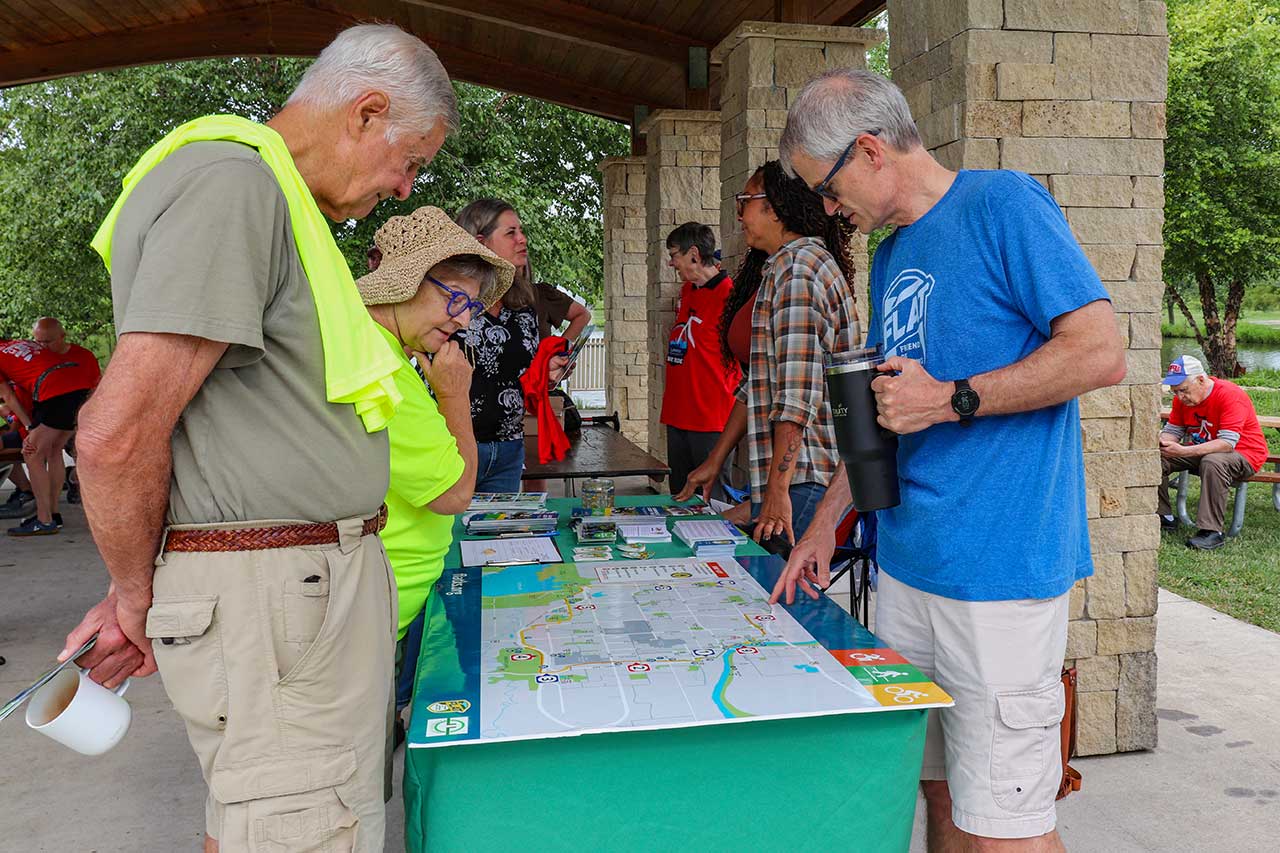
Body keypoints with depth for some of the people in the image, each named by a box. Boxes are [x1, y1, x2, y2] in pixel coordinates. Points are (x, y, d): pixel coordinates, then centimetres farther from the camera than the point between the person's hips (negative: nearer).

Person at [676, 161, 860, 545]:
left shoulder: (796, 267, -12)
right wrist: (715, 460, 22)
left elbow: (798, 392, -21)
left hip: (806, 480, -10)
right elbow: (759, 383, 23)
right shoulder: (774, 270, 21)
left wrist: (777, 490, -22)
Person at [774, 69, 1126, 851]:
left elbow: (1101, 353, -14)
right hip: (907, 564, 8)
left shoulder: (1003, 204, -7)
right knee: (937, 788, 15)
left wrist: (952, 400, -15)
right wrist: (825, 523, 21)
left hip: (1000, 567, -7)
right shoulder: (891, 256, 18)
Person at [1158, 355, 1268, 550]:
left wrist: (1183, 451, -42)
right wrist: (1161, 443, -25)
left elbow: (1227, 443, -33)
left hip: (1244, 455, -7)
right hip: (1201, 452, 7)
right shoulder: (1182, 398, -3)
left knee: (1213, 462, -39)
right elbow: (1172, 430, 1)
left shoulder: (1230, 395, -25)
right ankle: (1164, 516, -4)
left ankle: (1212, 532, -34)